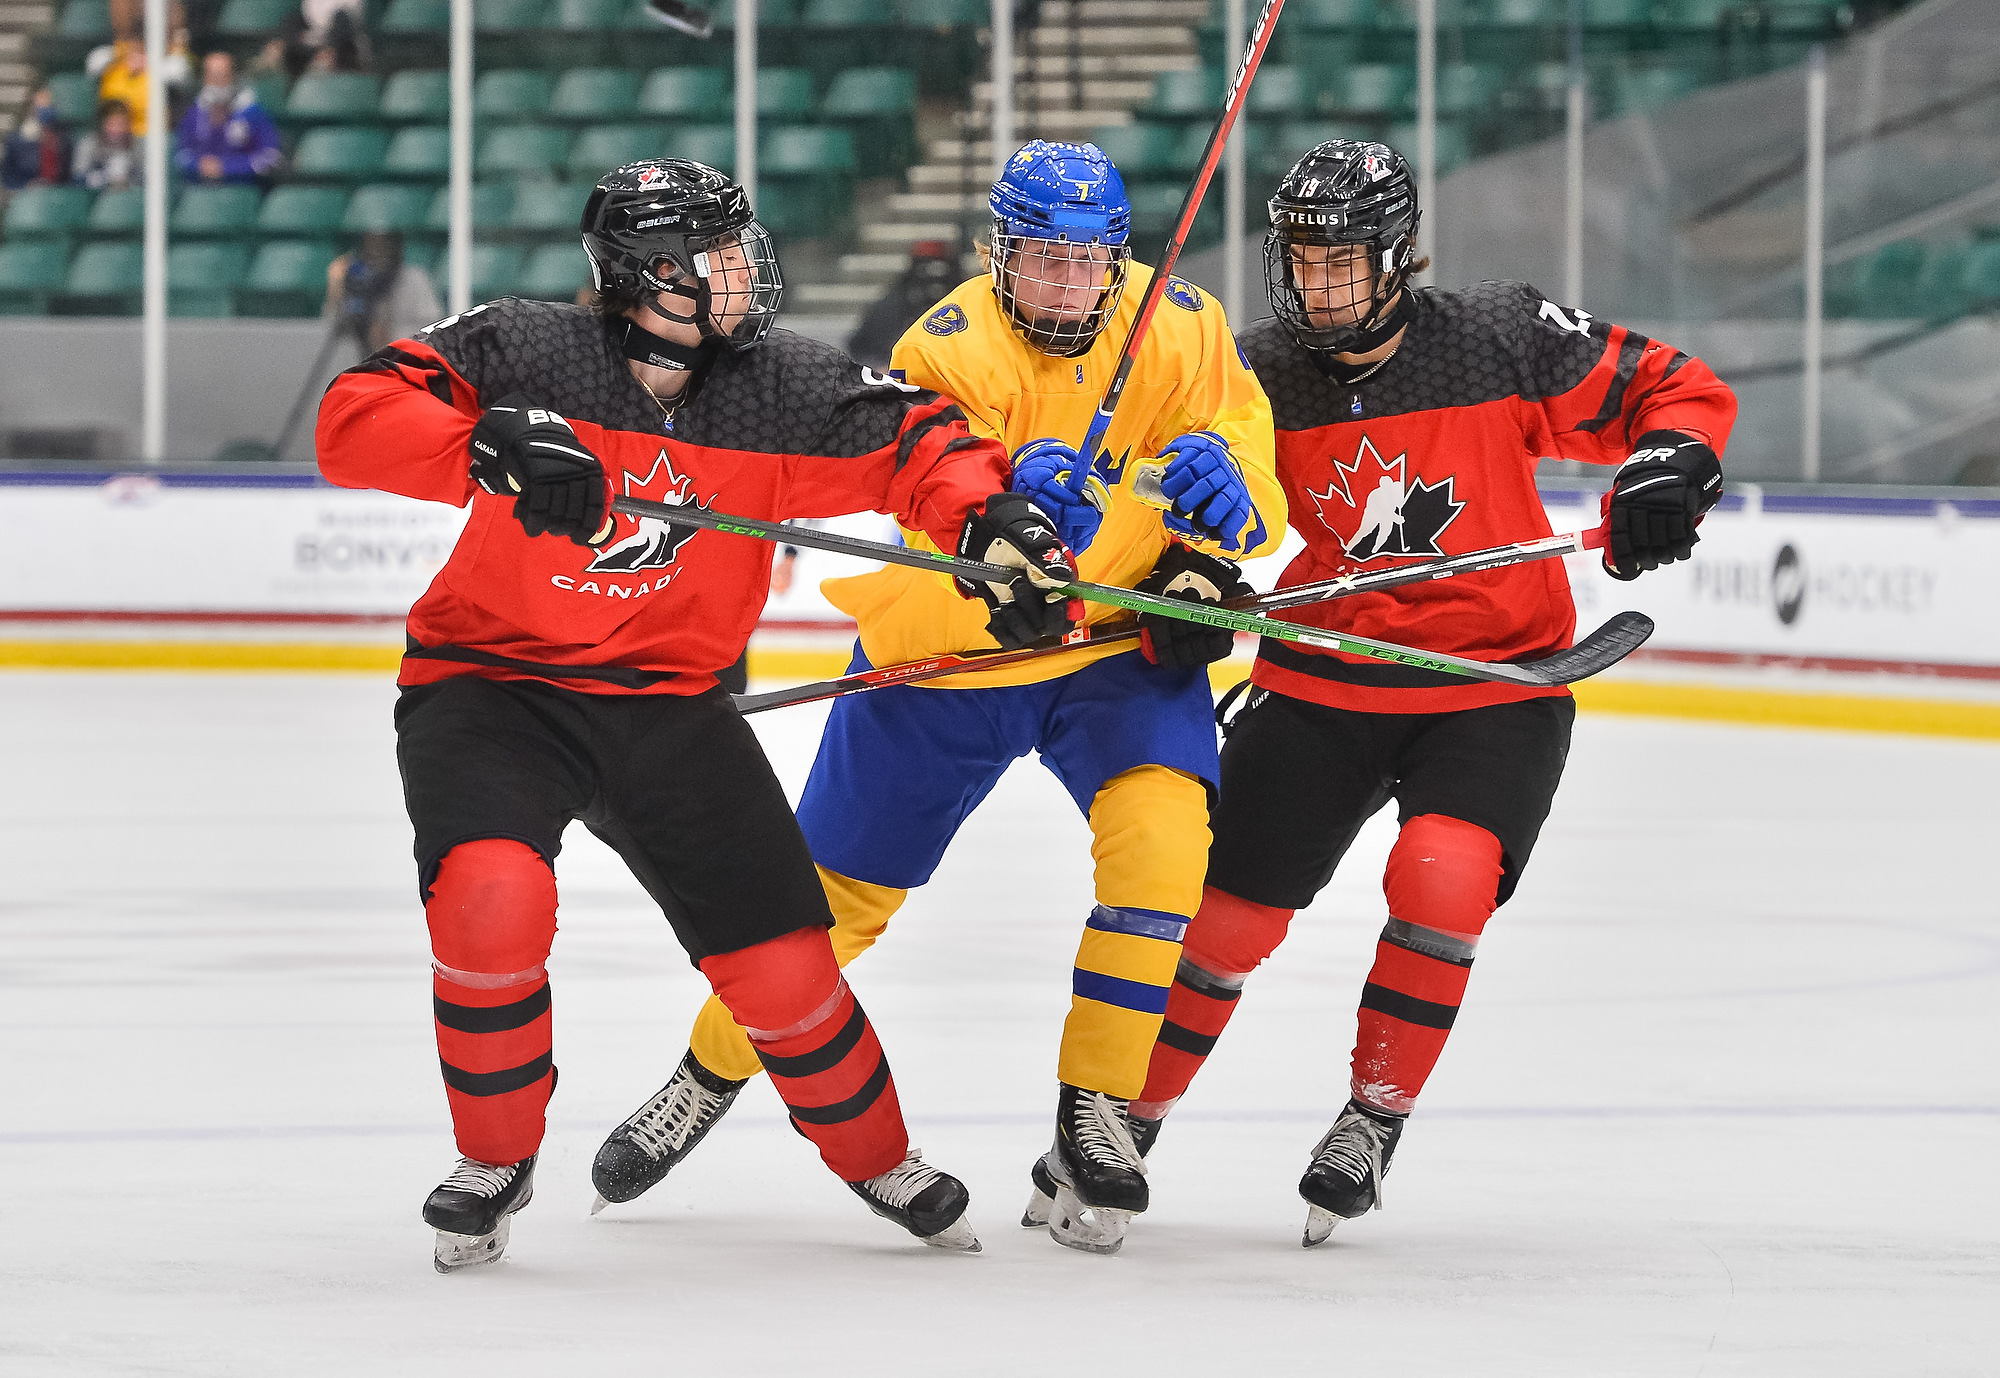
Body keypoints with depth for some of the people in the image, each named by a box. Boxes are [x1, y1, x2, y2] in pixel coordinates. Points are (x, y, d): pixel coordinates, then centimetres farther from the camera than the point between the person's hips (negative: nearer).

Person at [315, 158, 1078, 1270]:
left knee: (782, 959, 2)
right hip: (492, 687, -4)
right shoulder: (526, 354, -16)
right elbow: (355, 419, -23)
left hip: (670, 705, 4)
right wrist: (492, 449, -39)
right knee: (492, 899, -30)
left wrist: (985, 512, -17)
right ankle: (495, 1162, -5)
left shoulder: (781, 386, -5)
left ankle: (877, 1156, 32)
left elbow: (912, 438, 4)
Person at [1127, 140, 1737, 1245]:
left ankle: (1377, 1114, -4)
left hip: (1496, 681, -2)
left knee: (1442, 878, -24)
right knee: (1231, 912, 3)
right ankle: (1126, 1119, 24)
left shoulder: (1502, 342, -13)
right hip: (1321, 685, 2)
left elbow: (1679, 391, -4)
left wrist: (1665, 471, -23)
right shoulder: (1263, 375, -7)